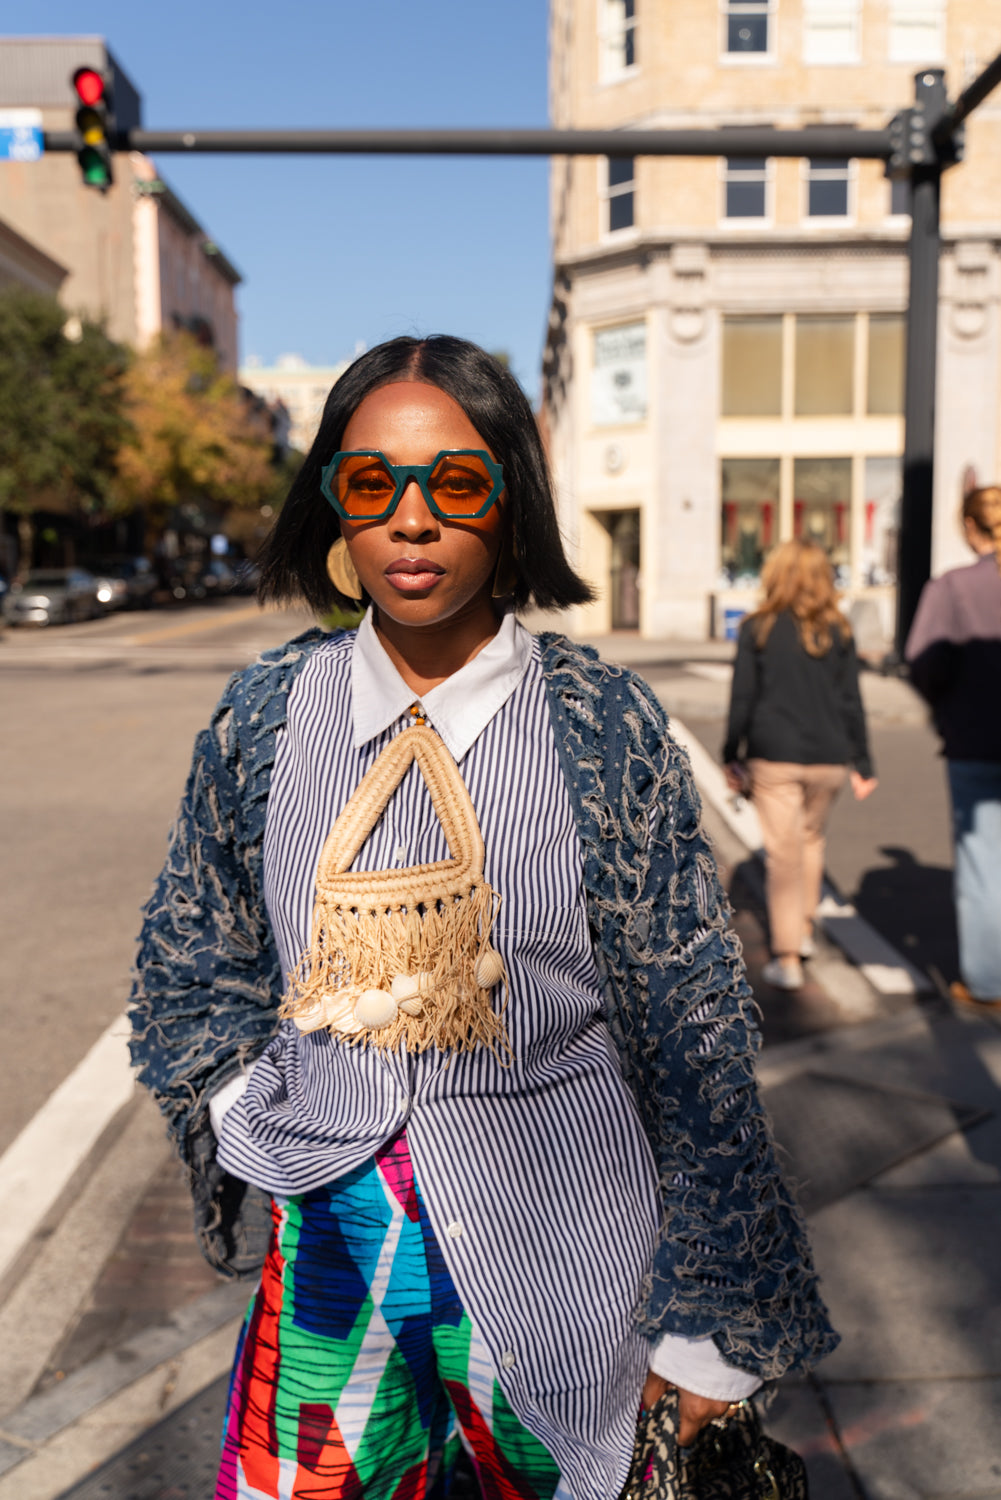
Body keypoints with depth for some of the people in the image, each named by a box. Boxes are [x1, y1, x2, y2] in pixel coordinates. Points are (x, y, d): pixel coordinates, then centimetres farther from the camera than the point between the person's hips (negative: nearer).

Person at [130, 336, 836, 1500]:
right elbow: (186, 972, 11)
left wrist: (707, 1321, -2)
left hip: (554, 1253, -2)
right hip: (329, 1239, 2)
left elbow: (692, 1030, -6)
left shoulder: (607, 728, -12)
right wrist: (259, 1119, 0)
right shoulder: (265, 716, -4)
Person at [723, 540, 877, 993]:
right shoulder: (838, 633, 2)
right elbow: (851, 703, 3)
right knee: (812, 839, 22)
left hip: (774, 758, -2)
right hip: (828, 759, 2)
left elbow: (742, 699, -2)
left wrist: (732, 756, 6)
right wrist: (862, 763, 8)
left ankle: (787, 959, 0)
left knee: (783, 852, 0)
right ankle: (804, 929, 34)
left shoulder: (757, 630, -2)